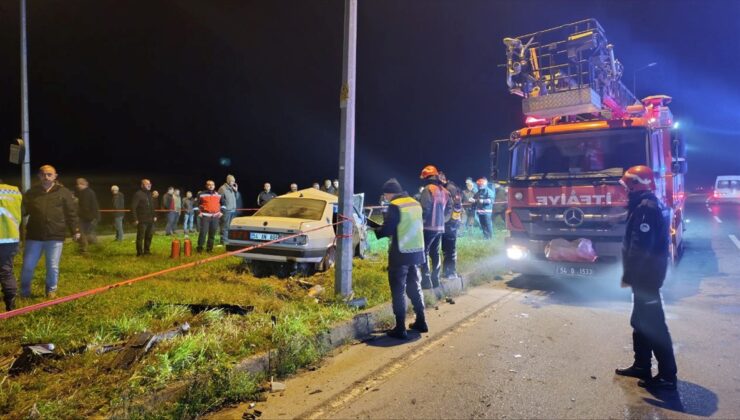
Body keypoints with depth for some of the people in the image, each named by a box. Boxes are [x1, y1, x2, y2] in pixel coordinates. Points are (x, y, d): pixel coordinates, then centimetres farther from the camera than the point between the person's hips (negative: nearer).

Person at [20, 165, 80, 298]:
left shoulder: (64, 192, 1)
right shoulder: (32, 192, 7)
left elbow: (71, 213, 2)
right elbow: (23, 210, 8)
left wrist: (75, 231, 0)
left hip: (55, 236, -2)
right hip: (34, 236, 2)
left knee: (53, 267, 7)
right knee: (28, 266, 8)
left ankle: (51, 291, 24)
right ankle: (25, 292, 27)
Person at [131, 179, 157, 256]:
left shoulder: (150, 194, 15)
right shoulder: (138, 194, -9)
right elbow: (133, 207, -13)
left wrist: (154, 216, 14)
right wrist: (135, 219, -17)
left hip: (150, 220, 7)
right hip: (142, 220, -7)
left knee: (149, 236, 12)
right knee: (140, 237, -1)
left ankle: (147, 250, 24)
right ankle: (140, 253, 6)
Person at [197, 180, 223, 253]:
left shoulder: (218, 194, 10)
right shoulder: (201, 194, 1)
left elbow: (223, 203, 22)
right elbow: (197, 204, 7)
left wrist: (221, 212, 13)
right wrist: (198, 212, -2)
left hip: (215, 217, 3)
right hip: (205, 216, -3)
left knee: (212, 233, 5)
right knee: (203, 232, -10)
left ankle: (209, 248, 15)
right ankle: (200, 247, 2)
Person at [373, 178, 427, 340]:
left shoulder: (395, 206, -14)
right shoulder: (415, 203, 10)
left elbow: (387, 229, -16)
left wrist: (375, 232, 4)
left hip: (400, 253, -7)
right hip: (416, 251, 8)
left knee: (398, 290, 0)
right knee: (414, 287, 19)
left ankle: (400, 328, 1)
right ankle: (421, 321, 26)